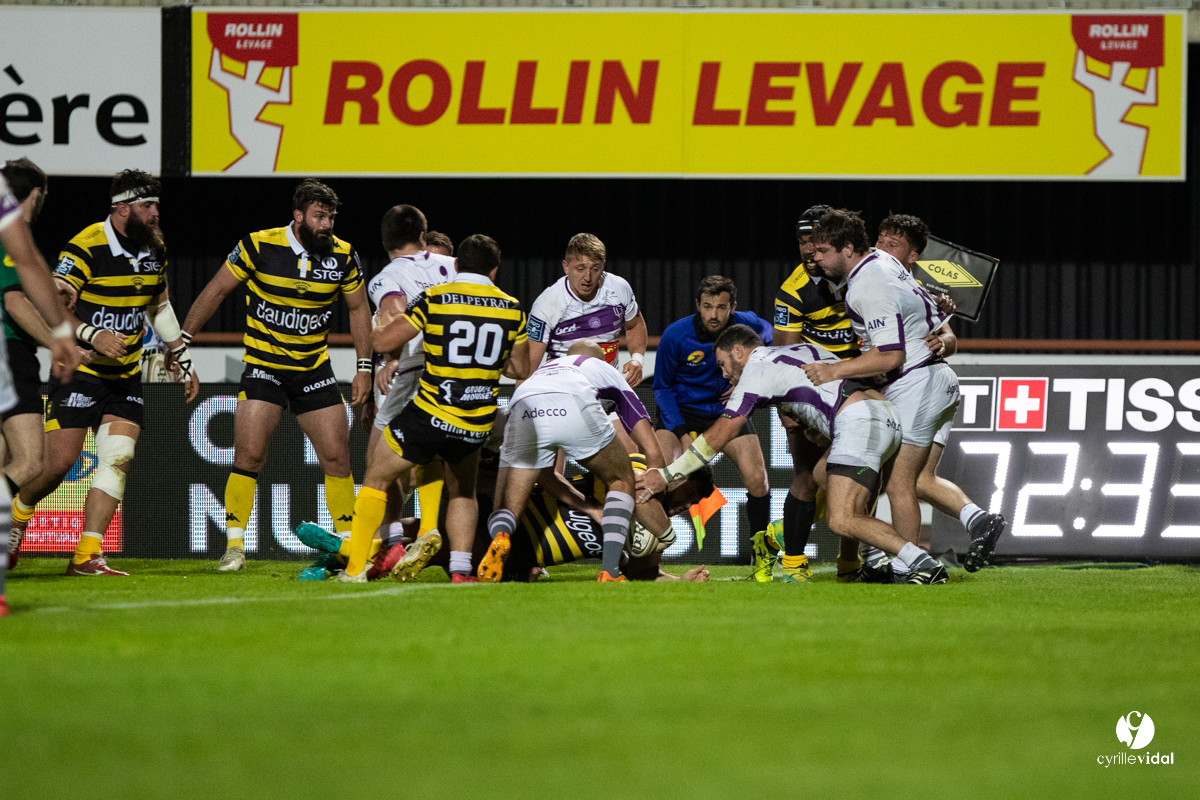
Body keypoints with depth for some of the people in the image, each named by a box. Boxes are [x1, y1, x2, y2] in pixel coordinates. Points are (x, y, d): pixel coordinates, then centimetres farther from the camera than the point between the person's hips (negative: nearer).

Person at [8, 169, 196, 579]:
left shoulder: (154, 249, 5)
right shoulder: (85, 249, -17)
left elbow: (160, 306, 21)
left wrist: (184, 361, 22)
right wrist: (91, 336, -34)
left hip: (126, 376, 6)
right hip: (78, 372, -6)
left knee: (118, 460, -8)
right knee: (60, 463, -8)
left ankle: (86, 556, -8)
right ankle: (18, 512, 23)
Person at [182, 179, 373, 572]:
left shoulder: (342, 256, -4)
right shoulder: (259, 246, -13)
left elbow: (358, 309, 10)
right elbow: (216, 290, -2)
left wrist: (364, 367, 5)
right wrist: (182, 341, -1)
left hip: (315, 370, 3)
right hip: (264, 366, -3)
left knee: (337, 457, 1)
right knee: (249, 455, -13)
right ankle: (234, 546, -3)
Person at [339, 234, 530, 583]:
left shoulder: (435, 299, -8)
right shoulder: (512, 309, 3)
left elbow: (384, 342, -5)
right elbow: (520, 369, 13)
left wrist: (380, 329, 19)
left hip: (431, 415, -3)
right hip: (478, 426, 3)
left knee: (376, 478, 15)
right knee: (462, 491, 28)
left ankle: (356, 568, 10)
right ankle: (460, 570, 13)